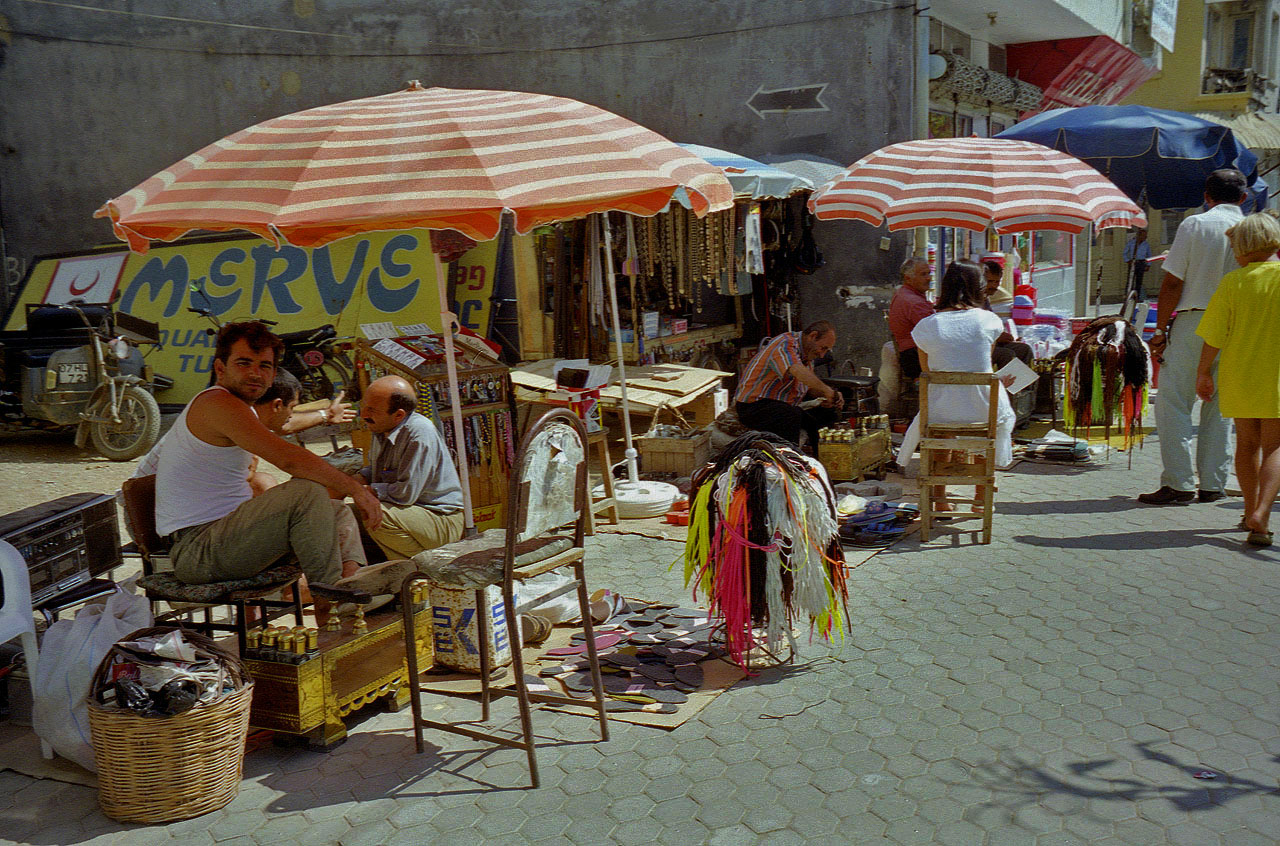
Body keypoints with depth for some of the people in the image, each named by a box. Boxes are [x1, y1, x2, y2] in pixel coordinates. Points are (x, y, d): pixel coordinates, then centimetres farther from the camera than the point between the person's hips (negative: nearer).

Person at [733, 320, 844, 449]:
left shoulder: (808, 352, 13)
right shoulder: (784, 345, -19)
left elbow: (810, 385, 19)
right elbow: (797, 372, -38)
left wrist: (831, 394, 0)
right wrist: (827, 391, -40)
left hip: (785, 406, 10)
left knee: (830, 412, -1)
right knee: (793, 415, -38)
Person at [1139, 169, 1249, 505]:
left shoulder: (1193, 225, -4)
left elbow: (1173, 282, -7)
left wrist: (1161, 329, -2)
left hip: (1191, 323, -3)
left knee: (1173, 403, 0)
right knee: (1219, 407, 10)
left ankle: (1178, 483, -6)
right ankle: (1212, 484, 12)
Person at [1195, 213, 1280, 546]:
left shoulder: (1233, 282, -5)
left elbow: (1214, 337, -4)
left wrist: (1203, 372, 8)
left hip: (1239, 375, 1)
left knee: (1247, 444, 15)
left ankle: (1251, 513, 25)